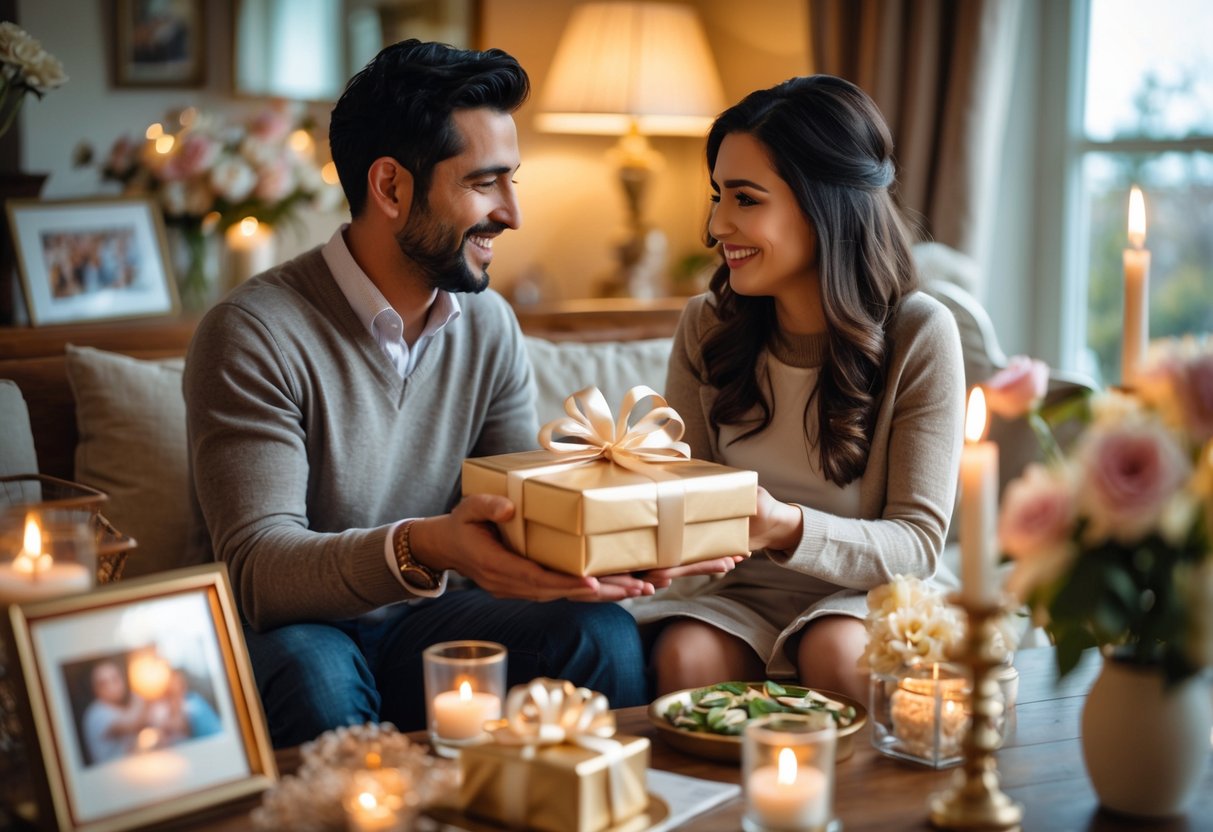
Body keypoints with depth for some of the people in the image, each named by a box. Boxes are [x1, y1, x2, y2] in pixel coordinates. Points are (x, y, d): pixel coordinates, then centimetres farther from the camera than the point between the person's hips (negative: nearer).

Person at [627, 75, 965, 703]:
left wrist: (787, 528, -31)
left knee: (838, 652, -33)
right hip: (737, 596, 2)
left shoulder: (919, 335, -11)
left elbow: (918, 544, -13)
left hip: (862, 598, -1)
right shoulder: (705, 327, 0)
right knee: (685, 658, -29)